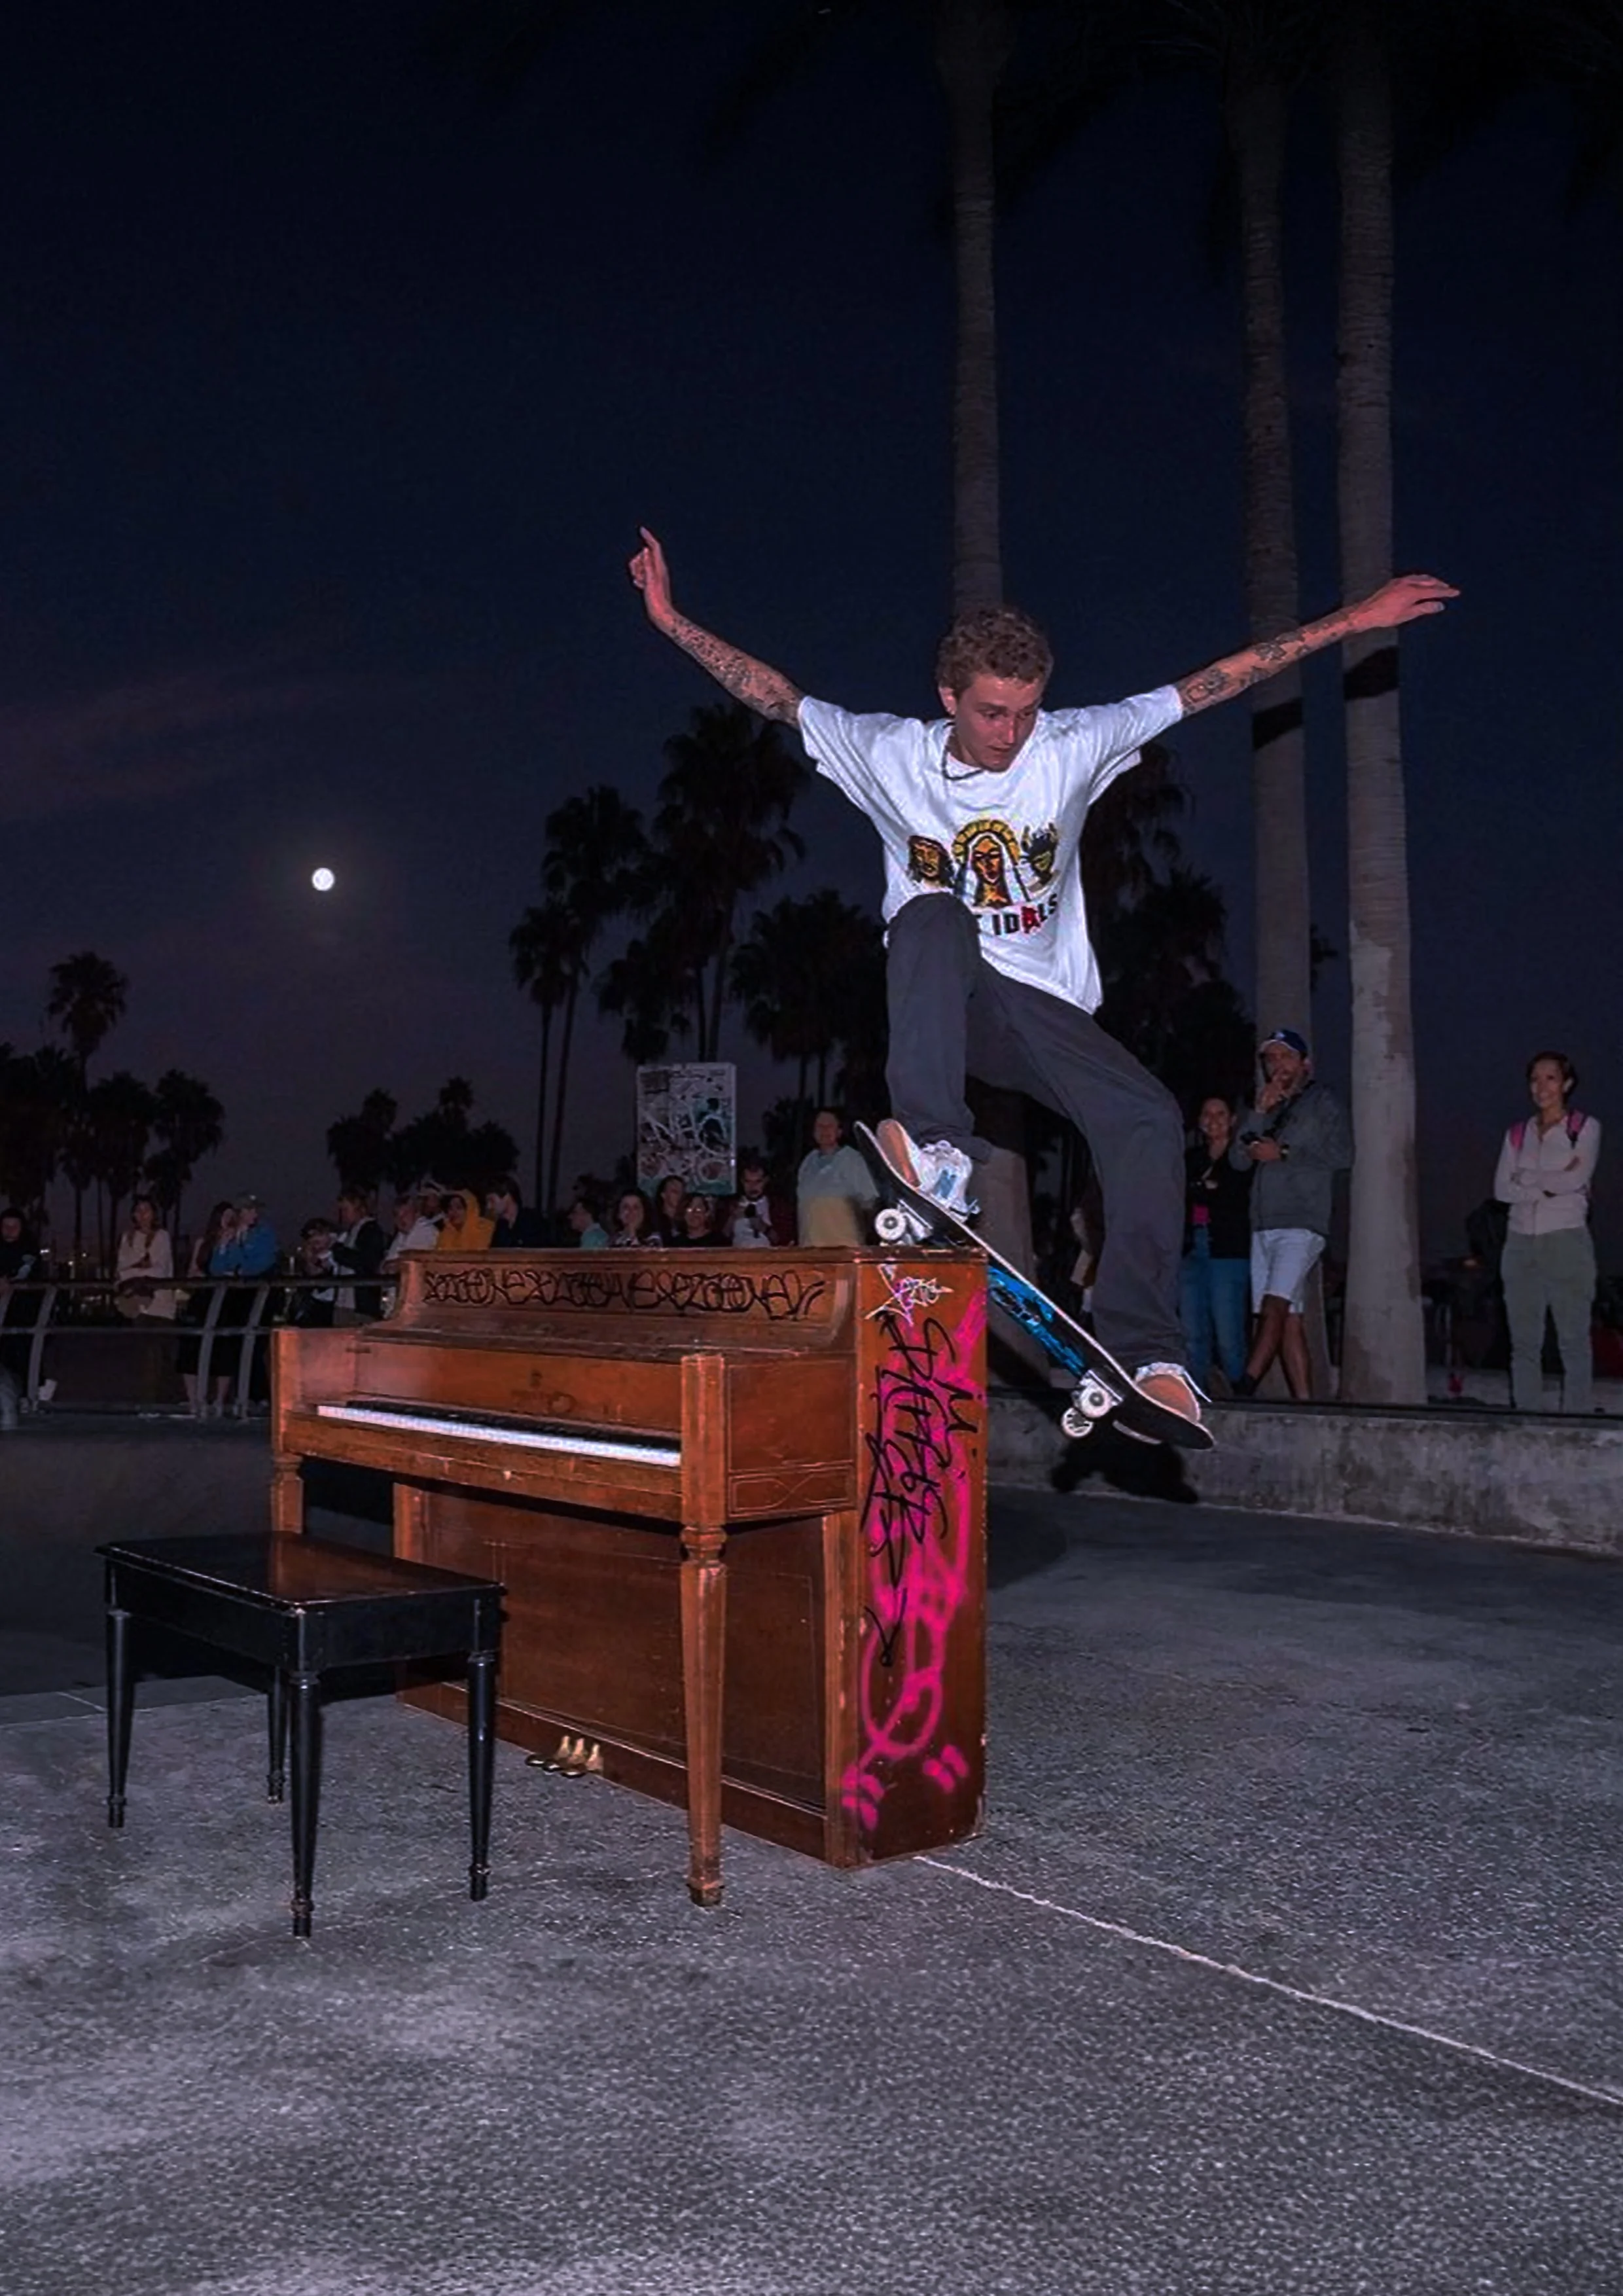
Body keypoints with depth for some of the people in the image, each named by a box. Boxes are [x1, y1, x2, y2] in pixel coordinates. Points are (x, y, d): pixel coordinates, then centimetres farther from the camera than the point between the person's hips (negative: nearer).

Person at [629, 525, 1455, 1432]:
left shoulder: (1074, 748, -1)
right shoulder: (892, 754, -1)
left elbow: (1211, 685, 0)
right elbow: (776, 696, 1)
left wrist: (1352, 621, 1)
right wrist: (672, 619, -5)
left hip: (1045, 1006, 2)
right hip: (941, 998, -1)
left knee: (1149, 1118, -24)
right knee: (935, 916, -35)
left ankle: (1145, 1349, -24)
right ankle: (935, 1150, -47)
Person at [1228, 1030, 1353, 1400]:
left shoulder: (1322, 1101, 9)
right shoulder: (1261, 1108, 24)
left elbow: (1342, 1154, -4)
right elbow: (1239, 1160, 11)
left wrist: (1284, 1153, -7)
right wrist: (1259, 1112, 1)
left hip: (1303, 1223, -6)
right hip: (1264, 1225, 6)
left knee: (1275, 1304, -19)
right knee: (1289, 1316, 2)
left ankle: (1244, 1388, -26)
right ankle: (1304, 1401, 1)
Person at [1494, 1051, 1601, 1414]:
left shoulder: (1585, 1128, 4)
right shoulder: (1518, 1133, 15)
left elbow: (1577, 1178, -11)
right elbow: (1502, 1188, 3)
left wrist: (1527, 1177, -3)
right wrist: (1549, 1186, -8)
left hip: (1567, 1241, -4)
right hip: (1521, 1243, 4)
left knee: (1574, 1339, -6)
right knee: (1524, 1342, 3)